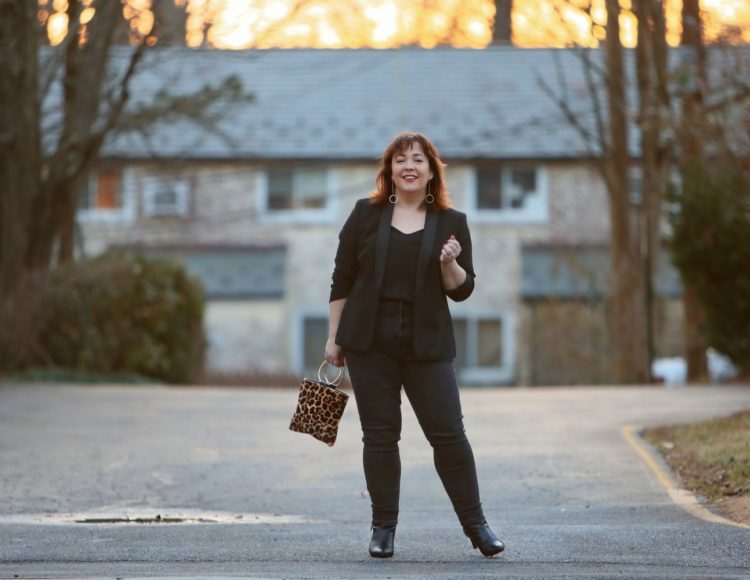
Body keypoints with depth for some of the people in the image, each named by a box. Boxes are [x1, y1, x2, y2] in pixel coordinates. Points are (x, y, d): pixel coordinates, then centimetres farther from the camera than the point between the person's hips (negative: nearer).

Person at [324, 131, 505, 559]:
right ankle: (384, 527, 12)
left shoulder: (452, 222, 6)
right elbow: (342, 280, 7)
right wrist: (334, 337, 4)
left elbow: (462, 290, 5)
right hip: (370, 343, 0)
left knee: (449, 433, -3)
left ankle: (475, 523, 6)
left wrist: (450, 264, -15)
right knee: (380, 434, 3)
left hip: (426, 345, 0)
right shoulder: (366, 214, 5)